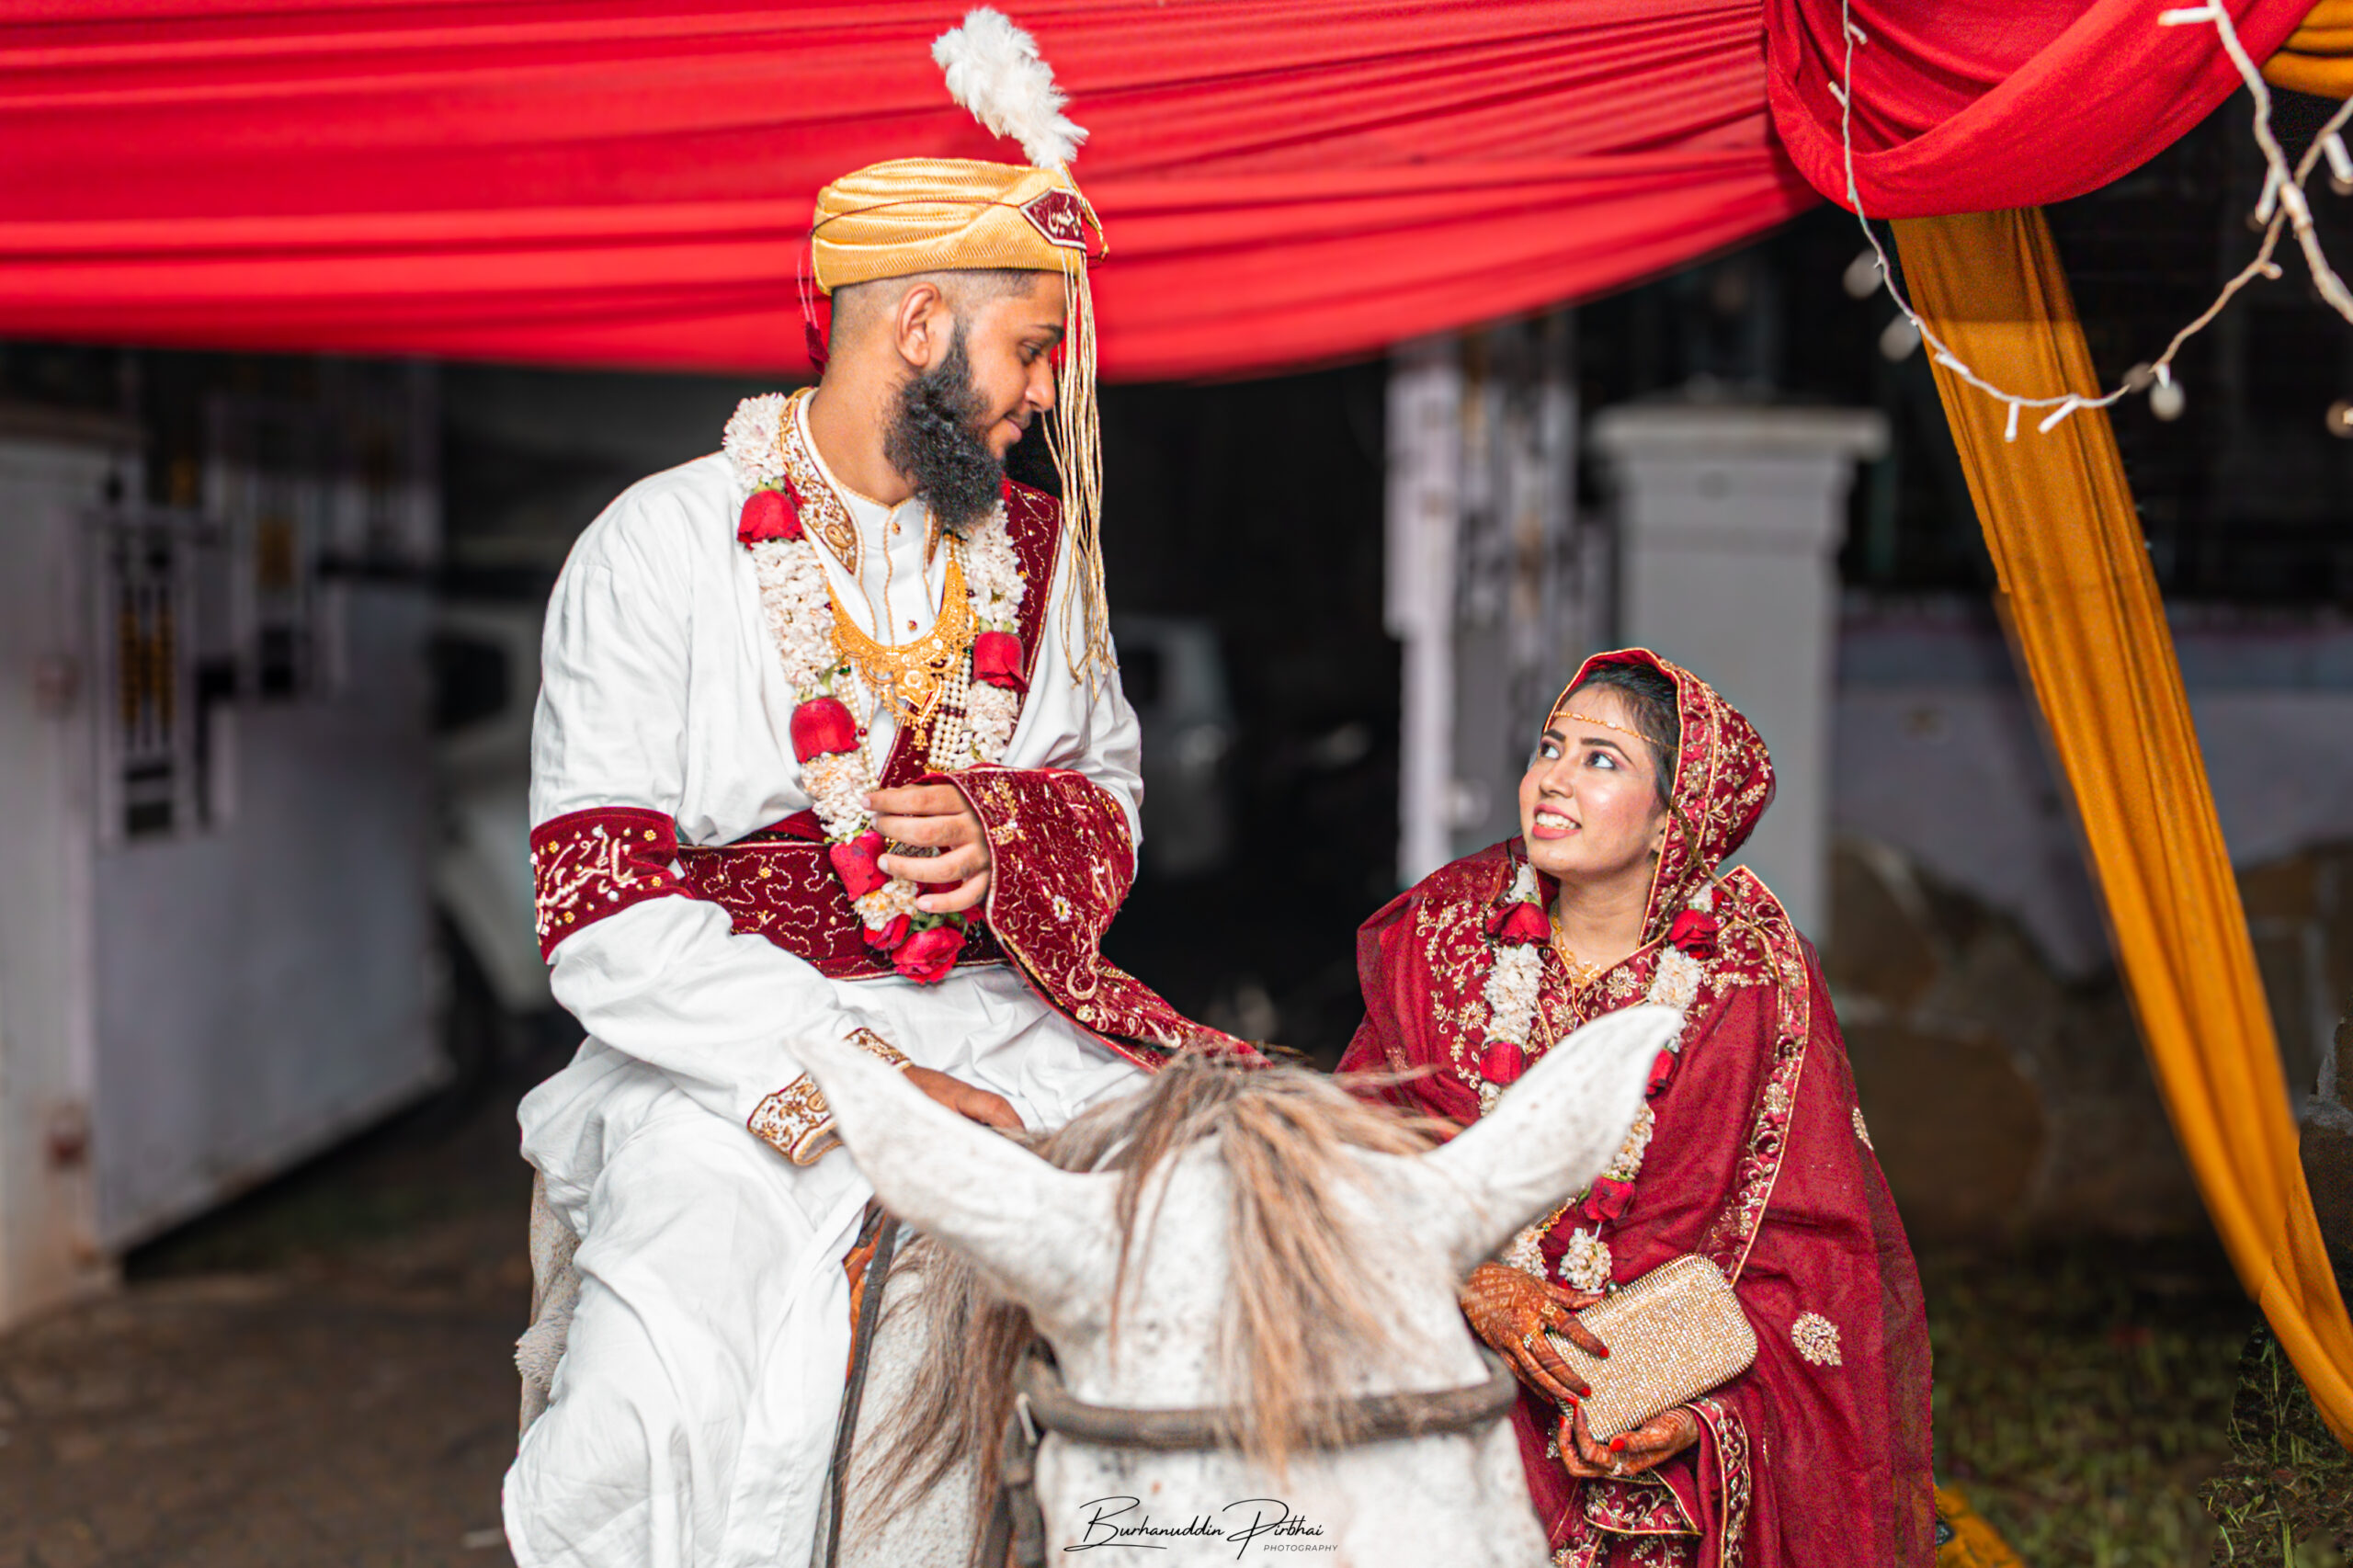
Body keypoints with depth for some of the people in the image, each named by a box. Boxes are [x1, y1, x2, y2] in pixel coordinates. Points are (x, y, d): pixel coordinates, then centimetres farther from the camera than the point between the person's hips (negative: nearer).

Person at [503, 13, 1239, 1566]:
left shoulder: (1032, 546, 12)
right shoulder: (661, 549, -5)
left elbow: (1108, 792, 20)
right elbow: (607, 918, -11)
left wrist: (998, 831, -5)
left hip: (995, 1021, 5)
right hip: (731, 1057, -4)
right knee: (673, 1421, -29)